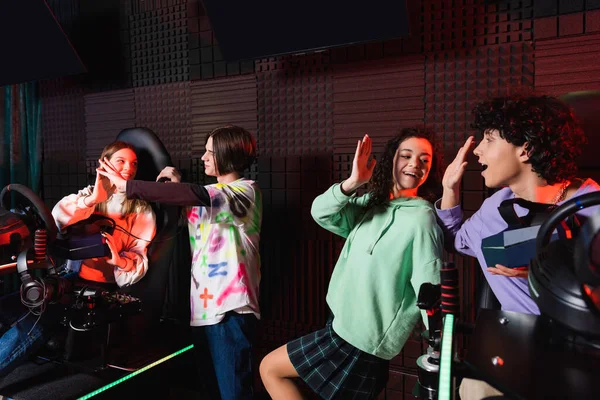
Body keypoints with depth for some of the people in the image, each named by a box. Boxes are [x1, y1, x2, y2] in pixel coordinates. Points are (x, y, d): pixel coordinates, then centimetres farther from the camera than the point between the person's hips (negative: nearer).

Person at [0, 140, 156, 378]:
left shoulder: (142, 212, -1)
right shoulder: (88, 194, 11)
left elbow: (140, 260, -7)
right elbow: (55, 220, -7)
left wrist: (119, 260, -30)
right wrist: (91, 200, -24)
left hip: (106, 287, -4)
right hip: (74, 276, 5)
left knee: (34, 321, -21)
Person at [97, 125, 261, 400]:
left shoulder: (246, 190, -9)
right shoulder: (212, 194, 19)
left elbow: (196, 195, -24)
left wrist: (126, 185, -22)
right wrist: (178, 186, 6)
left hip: (230, 306, -8)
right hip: (203, 304, 8)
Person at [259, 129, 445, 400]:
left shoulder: (421, 218, -17)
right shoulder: (371, 204, 6)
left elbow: (430, 289, -20)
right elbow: (322, 213, -7)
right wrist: (353, 183, -24)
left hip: (360, 339, -7)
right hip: (350, 327, 7)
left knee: (269, 368, 4)